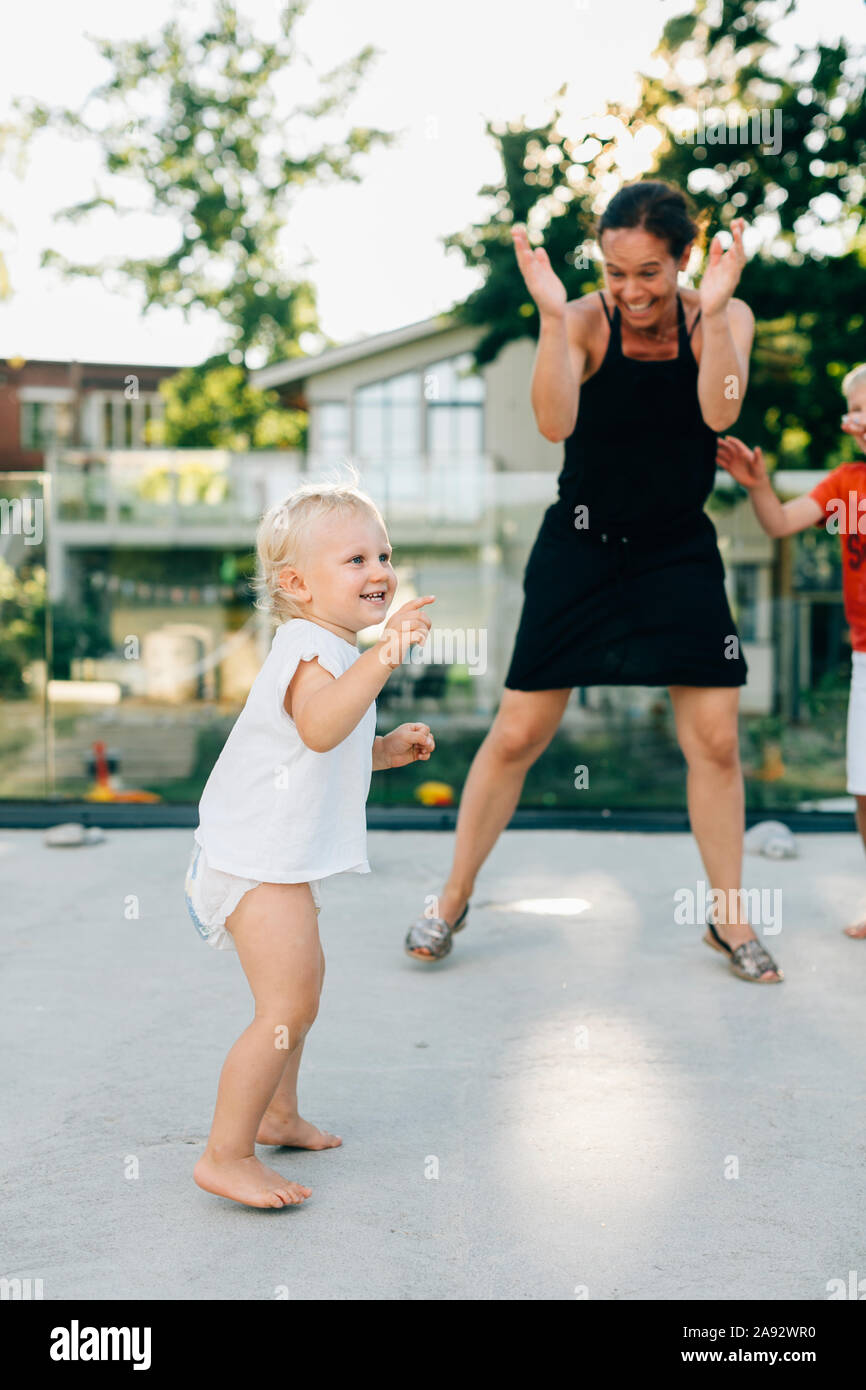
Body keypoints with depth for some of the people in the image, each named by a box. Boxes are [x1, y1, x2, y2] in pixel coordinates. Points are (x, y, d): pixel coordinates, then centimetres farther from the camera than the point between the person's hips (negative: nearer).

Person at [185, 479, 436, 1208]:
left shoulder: (329, 649, 14)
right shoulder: (312, 648, -19)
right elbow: (318, 727, -42)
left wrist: (387, 748, 12)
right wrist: (382, 660, -52)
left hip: (282, 856, 11)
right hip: (260, 859, -11)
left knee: (301, 984, 24)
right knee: (288, 1006, -13)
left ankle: (277, 1115, 41)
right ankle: (226, 1157, -3)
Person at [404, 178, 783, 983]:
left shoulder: (724, 318, -4)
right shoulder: (583, 321, -11)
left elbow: (719, 412, -21)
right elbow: (554, 424, -26)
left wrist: (712, 310, -31)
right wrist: (552, 314, -35)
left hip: (680, 551, 2)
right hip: (580, 548, -2)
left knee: (714, 737, -1)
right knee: (518, 734, 0)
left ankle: (728, 918, 17)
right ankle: (453, 899, 17)